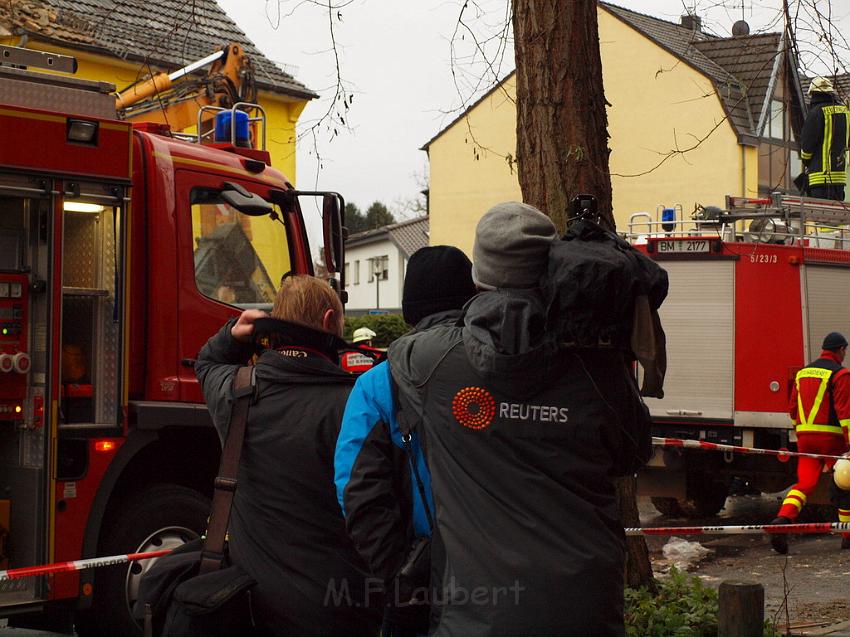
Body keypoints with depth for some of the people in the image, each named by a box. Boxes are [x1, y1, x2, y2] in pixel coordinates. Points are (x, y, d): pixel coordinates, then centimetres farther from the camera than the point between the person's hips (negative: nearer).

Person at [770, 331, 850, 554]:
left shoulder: (803, 373, 15)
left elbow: (793, 410, 19)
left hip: (805, 436, 5)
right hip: (831, 436, -5)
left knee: (804, 483, 2)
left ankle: (782, 519, -22)